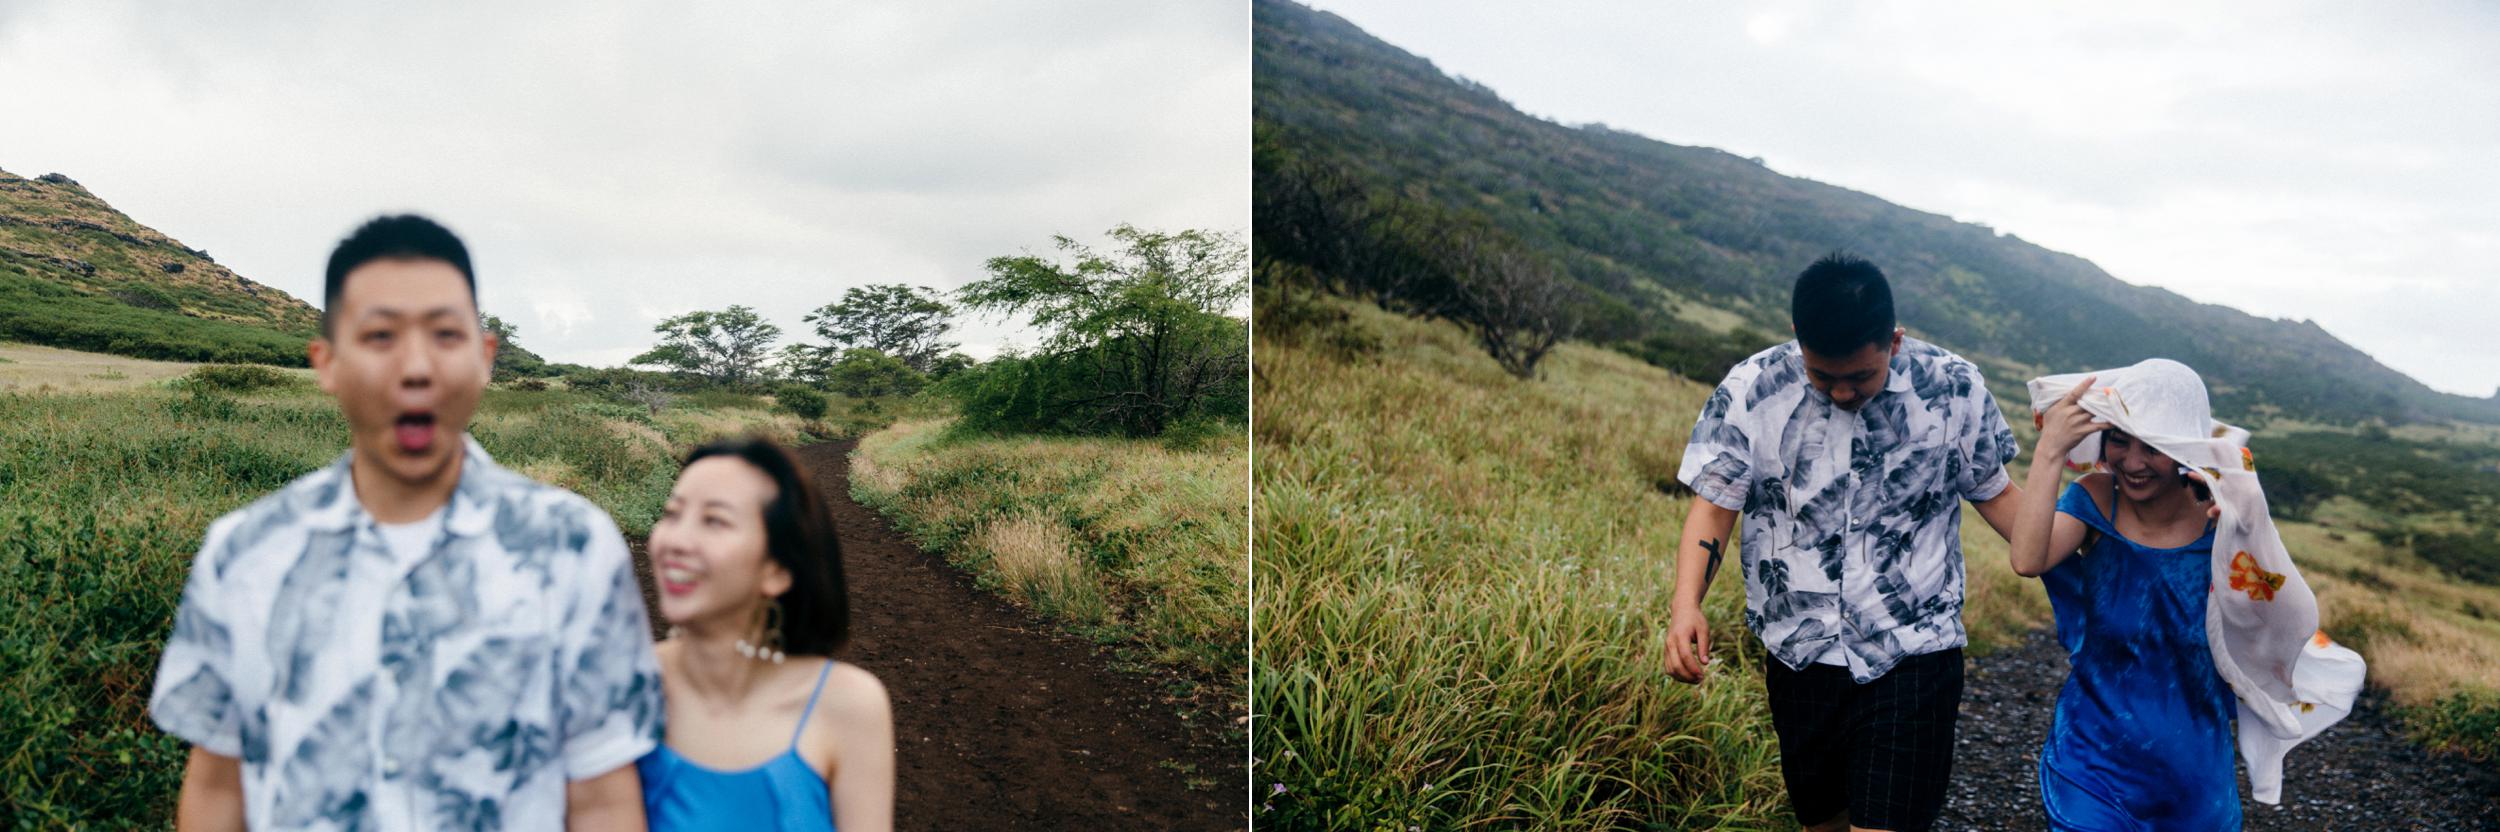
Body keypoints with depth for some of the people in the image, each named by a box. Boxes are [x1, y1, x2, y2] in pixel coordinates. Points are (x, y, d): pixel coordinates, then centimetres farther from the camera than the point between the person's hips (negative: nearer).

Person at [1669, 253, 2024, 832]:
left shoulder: (1954, 389, -7)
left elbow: (1995, 493, 6)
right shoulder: (1751, 390, -9)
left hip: (1913, 657, -2)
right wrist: (1686, 606, -21)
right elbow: (1714, 504, -6)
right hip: (1799, 654, 2)